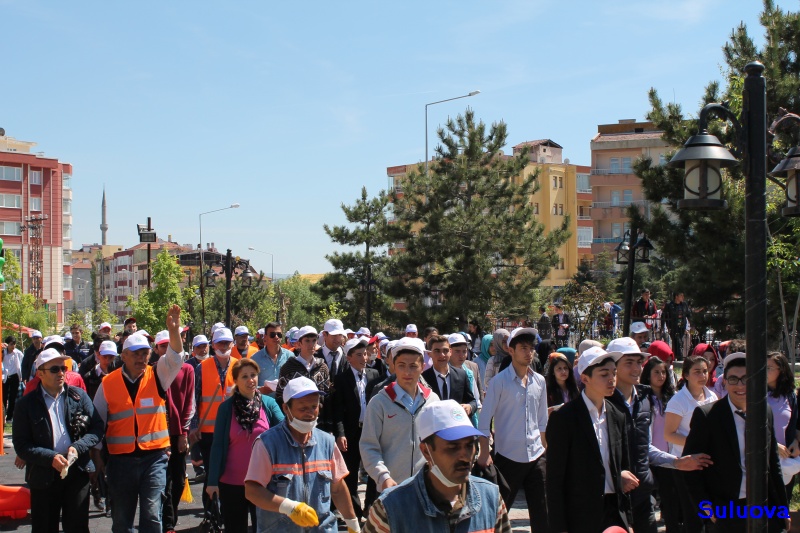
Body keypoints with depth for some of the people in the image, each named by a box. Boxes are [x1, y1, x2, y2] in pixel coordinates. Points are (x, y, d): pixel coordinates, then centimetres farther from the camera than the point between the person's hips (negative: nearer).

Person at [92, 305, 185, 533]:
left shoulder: (157, 376, 2)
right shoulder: (108, 384, 2)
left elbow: (174, 358, -15)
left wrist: (174, 331, -32)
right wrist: (96, 456, 6)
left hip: (154, 456, -1)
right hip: (120, 458, 1)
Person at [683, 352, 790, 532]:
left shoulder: (765, 413, 6)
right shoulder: (706, 415, -8)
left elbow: (773, 463, 13)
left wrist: (783, 507, 14)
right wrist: (705, 506, -9)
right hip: (725, 512, -4)